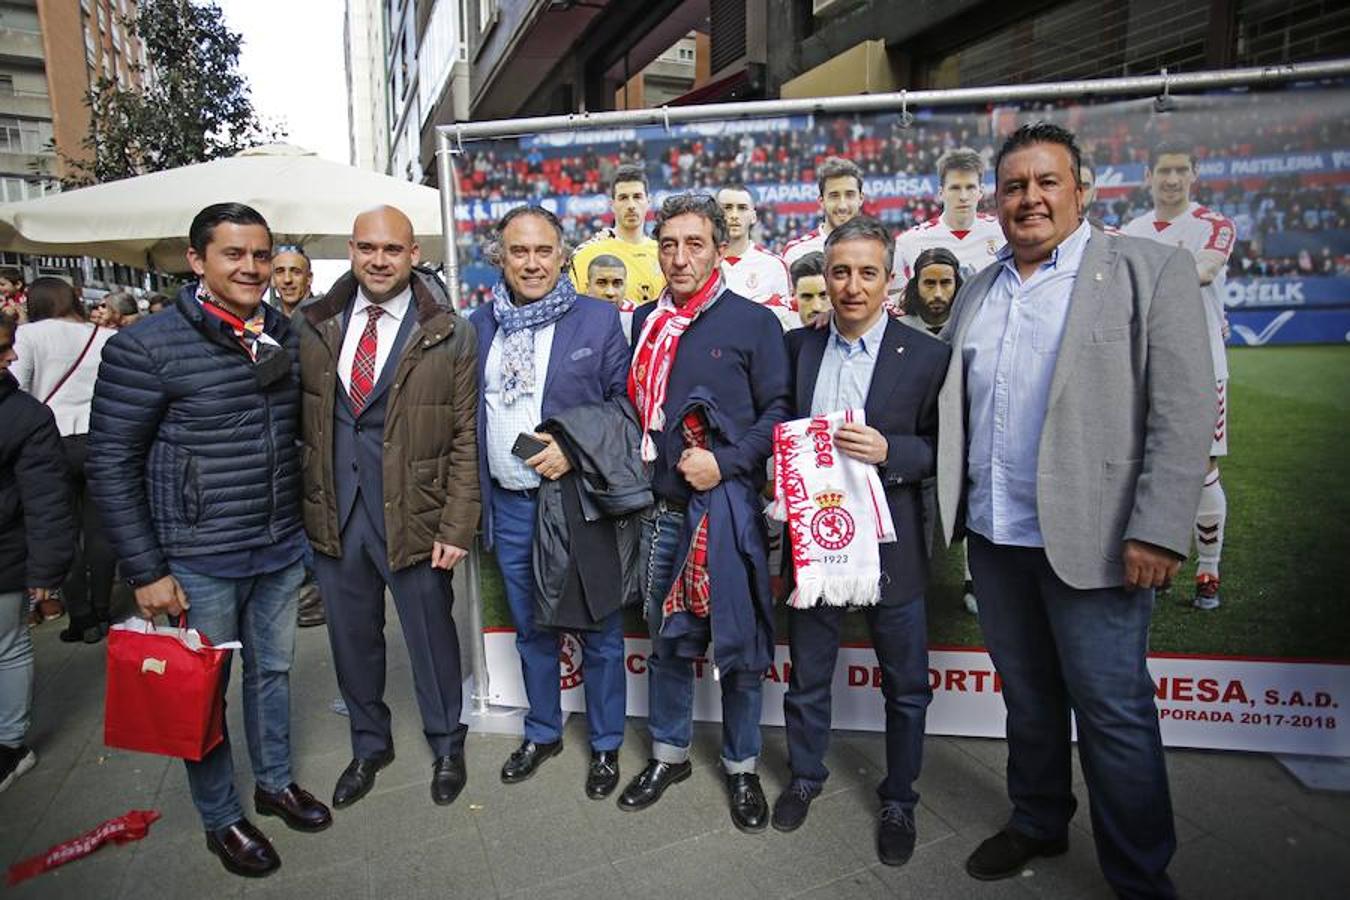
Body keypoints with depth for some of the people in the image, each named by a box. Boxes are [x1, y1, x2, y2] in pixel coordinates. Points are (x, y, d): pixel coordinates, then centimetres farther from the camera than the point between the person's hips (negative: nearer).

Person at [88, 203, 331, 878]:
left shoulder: (285, 338, 3)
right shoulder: (146, 346, -13)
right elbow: (111, 464, -10)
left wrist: (306, 525, 13)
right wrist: (145, 570, -11)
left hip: (281, 550, 5)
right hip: (199, 562, -5)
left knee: (273, 671, 19)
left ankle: (276, 782, 41)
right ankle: (221, 819, 32)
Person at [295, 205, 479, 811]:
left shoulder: (451, 336, -6)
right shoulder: (312, 327, 4)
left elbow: (466, 439, -7)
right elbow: (296, 420, 7)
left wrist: (457, 527, -11)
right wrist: (298, 504, 2)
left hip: (413, 513, -3)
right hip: (333, 511, 3)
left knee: (431, 635, 11)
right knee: (351, 637, 17)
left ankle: (446, 745, 36)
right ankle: (369, 744, 41)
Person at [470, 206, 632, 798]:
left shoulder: (599, 319, -5)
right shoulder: (480, 325, 6)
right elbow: (470, 415, 10)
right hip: (510, 505, 4)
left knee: (598, 633, 9)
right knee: (531, 628, 19)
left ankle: (605, 744, 30)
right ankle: (543, 732, 40)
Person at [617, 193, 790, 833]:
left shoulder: (754, 322, -2)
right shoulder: (644, 323, 11)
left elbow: (778, 412, -5)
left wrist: (725, 462, -16)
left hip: (728, 507, -4)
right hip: (661, 507, 4)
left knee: (738, 644, 6)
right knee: (666, 638, 16)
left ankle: (741, 767, 27)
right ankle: (668, 753, 35)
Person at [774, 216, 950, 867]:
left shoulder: (926, 355, -6)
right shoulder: (799, 347, 4)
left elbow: (945, 448, -6)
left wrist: (889, 451, -23)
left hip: (890, 545, -2)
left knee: (906, 686, 13)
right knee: (807, 676, 18)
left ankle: (898, 800, 36)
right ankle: (805, 776, 42)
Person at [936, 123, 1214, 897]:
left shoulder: (1150, 271, -3)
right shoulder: (977, 294, 12)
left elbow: (1183, 412, -9)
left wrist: (1159, 532, -15)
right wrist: (951, 507, 7)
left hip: (1093, 539, -5)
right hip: (993, 536, 5)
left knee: (1113, 711, 4)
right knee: (1027, 697, 18)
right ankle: (1038, 824, 39)